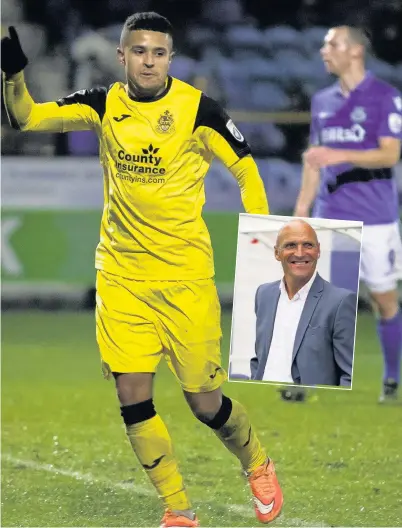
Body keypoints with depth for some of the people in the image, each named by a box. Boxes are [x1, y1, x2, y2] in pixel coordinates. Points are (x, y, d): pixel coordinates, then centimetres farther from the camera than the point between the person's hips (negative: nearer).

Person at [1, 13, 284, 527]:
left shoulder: (197, 109, -9)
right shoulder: (103, 105, 0)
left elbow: (246, 170, -1)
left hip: (185, 277, -3)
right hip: (120, 275, 3)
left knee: (205, 402, 1)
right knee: (132, 398, -3)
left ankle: (257, 466, 32)